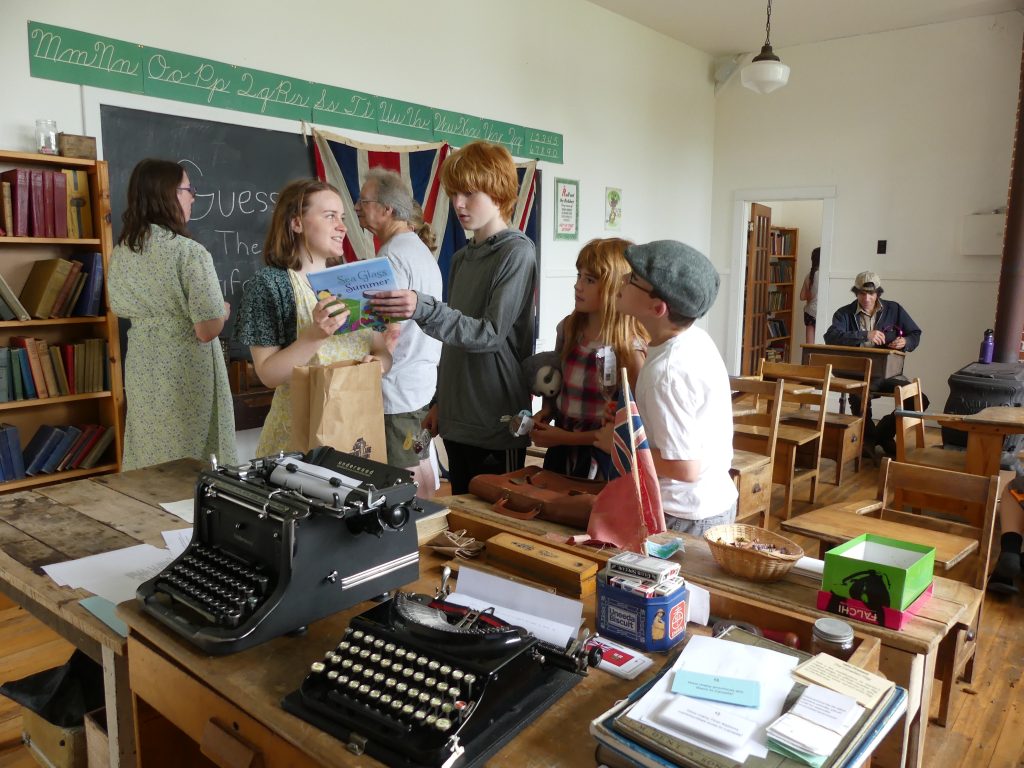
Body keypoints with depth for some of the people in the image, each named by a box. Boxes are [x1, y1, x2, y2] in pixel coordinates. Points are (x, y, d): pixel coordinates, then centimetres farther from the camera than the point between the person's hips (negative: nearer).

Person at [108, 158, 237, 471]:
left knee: (149, 460, 18)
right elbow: (208, 330, -21)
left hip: (142, 374, 7)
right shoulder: (190, 252, -19)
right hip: (185, 374, -7)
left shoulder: (121, 251, 3)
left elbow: (121, 309, 16)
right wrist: (222, 311, -1)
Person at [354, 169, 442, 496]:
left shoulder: (392, 256, -16)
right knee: (421, 464, 17)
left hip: (399, 389, -10)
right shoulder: (422, 250, 15)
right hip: (424, 382, 10)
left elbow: (390, 330, -21)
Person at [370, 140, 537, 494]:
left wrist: (424, 309, -30)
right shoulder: (461, 258, 13)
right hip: (457, 419, 7)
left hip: (497, 423, -7)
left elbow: (489, 334, -18)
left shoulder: (517, 253, -10)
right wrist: (440, 402, 17)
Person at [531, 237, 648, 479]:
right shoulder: (568, 329, -2)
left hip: (602, 463, -5)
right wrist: (543, 415, -5)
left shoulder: (629, 348, -18)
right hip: (560, 454, 5)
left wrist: (565, 437, -15)